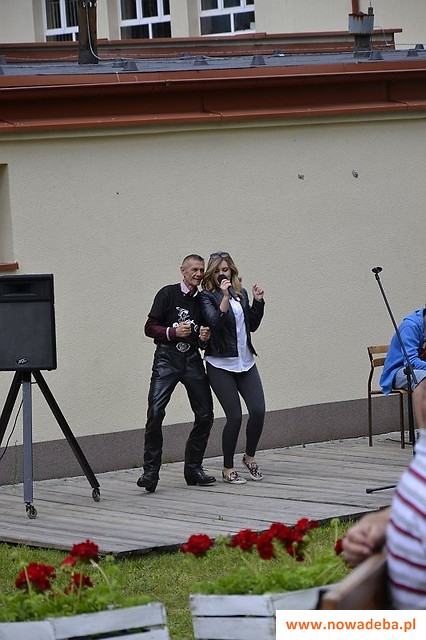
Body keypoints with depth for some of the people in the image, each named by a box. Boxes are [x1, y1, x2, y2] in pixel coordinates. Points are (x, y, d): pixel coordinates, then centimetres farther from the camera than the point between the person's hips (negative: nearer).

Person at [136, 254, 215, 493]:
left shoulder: (202, 301, 15)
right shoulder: (168, 294, 2)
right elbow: (150, 328, -2)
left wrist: (204, 338, -1)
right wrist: (173, 332, -17)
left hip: (192, 359, 5)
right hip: (167, 358, -5)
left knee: (205, 414, 0)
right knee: (155, 412, -16)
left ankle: (193, 468, 13)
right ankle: (151, 470, -11)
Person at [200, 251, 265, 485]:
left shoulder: (242, 294, 11)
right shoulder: (207, 297, -5)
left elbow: (252, 325, 17)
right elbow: (215, 322, -20)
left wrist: (258, 301, 5)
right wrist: (225, 298, -29)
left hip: (245, 362, 5)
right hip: (221, 365, -5)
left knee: (258, 411, -3)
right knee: (234, 416, -6)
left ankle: (249, 457, 21)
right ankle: (228, 469, 9)